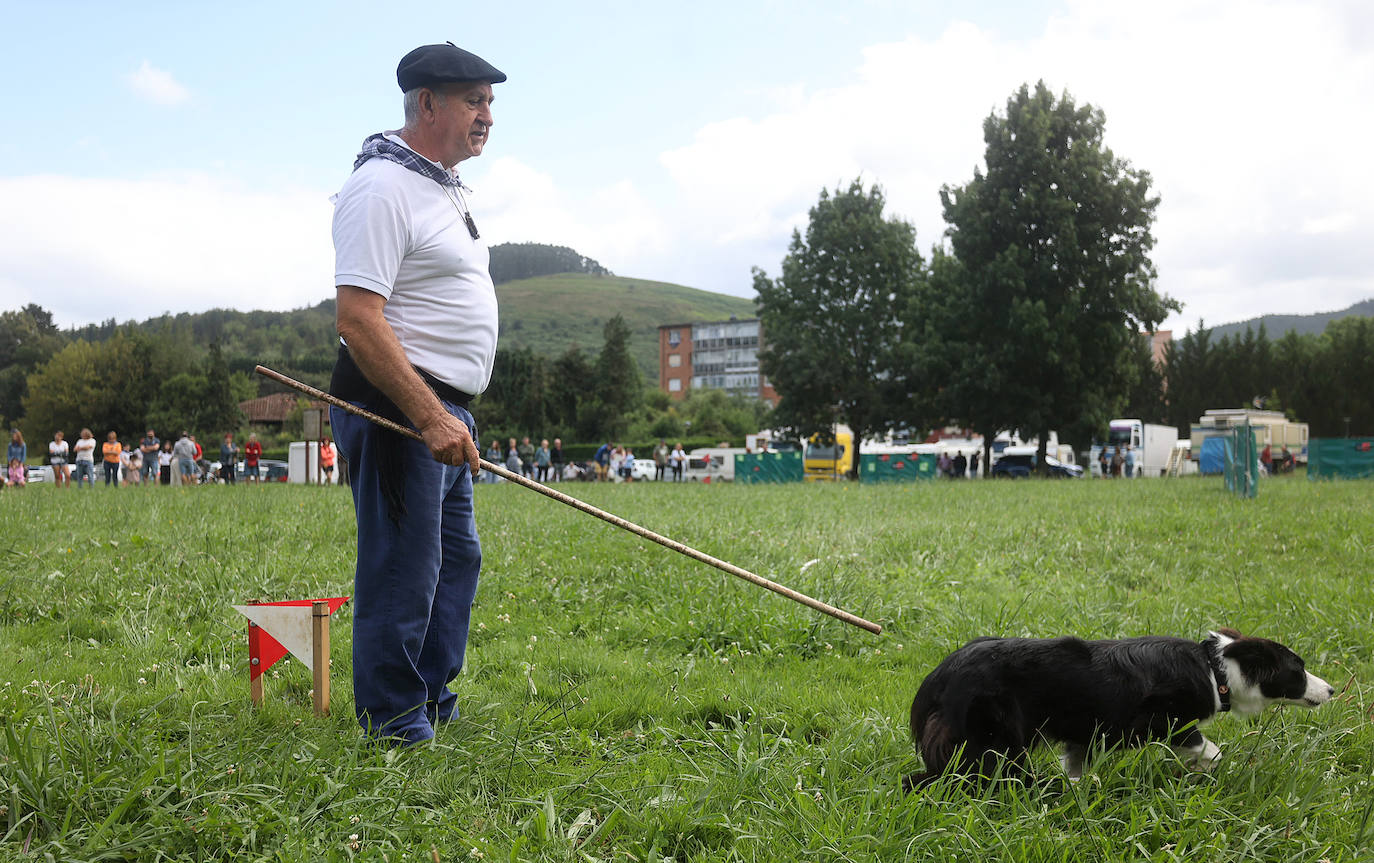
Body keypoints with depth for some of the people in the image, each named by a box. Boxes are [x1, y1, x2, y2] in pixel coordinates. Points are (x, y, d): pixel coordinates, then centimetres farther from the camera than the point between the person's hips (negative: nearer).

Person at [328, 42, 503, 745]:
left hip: (443, 413, 11)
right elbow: (357, 320, -23)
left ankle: (433, 705, 31)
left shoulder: (446, 187, 18)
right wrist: (431, 418, -27)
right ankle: (394, 728, 6)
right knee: (403, 572, -6)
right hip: (396, 405, -11)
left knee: (456, 559, 18)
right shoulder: (382, 186, -15)